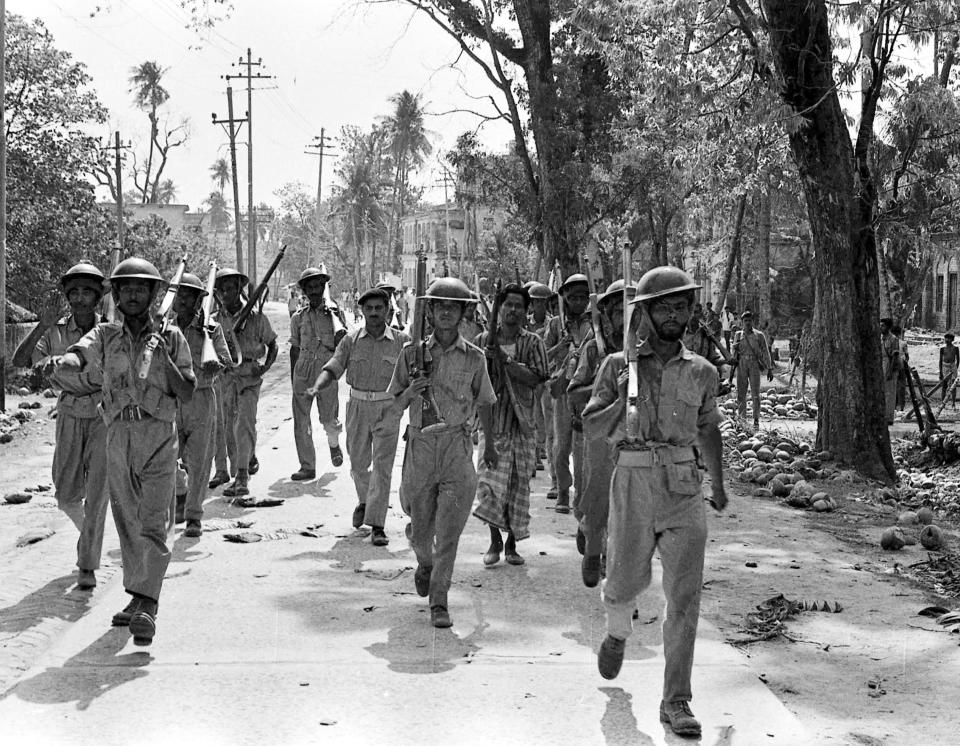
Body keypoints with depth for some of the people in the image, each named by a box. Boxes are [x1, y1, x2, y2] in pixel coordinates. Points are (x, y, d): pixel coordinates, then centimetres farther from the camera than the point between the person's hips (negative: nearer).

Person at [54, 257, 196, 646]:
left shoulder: (171, 337, 3)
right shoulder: (106, 334, 7)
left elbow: (187, 393, 0)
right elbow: (80, 352, -15)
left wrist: (164, 357, -13)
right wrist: (66, 361, -39)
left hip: (158, 437, -3)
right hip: (118, 436, 3)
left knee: (152, 525, -13)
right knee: (127, 524, 12)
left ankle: (146, 608, -20)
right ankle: (137, 597, 25)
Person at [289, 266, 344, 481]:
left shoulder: (334, 313, 2)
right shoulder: (299, 317, 8)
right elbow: (295, 348, 14)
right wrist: (293, 377, 13)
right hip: (303, 372, 2)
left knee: (329, 420, 3)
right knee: (301, 422, -1)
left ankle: (334, 443, 37)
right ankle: (307, 467, 7)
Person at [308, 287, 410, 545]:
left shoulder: (401, 341, -2)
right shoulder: (351, 340, 0)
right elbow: (332, 369, -7)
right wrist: (317, 387, -25)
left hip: (388, 408, -2)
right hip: (358, 406, 2)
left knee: (382, 466, -9)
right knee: (358, 463, 14)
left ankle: (377, 526, -8)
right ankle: (364, 500, 45)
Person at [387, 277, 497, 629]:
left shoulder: (474, 357, 3)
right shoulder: (413, 352, 3)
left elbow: (485, 402, 17)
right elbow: (396, 403, 7)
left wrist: (490, 444, 26)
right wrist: (411, 391, -15)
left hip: (458, 446, -1)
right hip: (420, 445, 1)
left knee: (448, 531, -9)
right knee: (420, 530, 13)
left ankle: (439, 602, -3)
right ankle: (425, 564, 45)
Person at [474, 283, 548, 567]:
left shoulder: (532, 343, 3)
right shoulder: (483, 340, 6)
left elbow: (536, 378, -11)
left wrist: (506, 360, -18)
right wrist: (483, 360, -11)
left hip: (522, 423, 0)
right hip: (491, 419, 0)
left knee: (519, 482, 5)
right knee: (489, 480, -9)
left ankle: (512, 544, 17)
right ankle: (495, 541, 8)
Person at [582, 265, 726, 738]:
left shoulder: (701, 372, 8)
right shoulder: (618, 365, 3)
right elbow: (592, 427, -2)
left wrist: (718, 483, 24)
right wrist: (627, 396, -16)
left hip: (684, 490, 1)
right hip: (634, 485, -1)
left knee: (685, 596, -6)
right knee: (626, 583, 12)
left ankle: (676, 701, 0)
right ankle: (617, 634, 48)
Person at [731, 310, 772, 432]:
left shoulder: (759, 335, 1)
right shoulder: (738, 335, 8)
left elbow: (765, 352, 2)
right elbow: (733, 352, 16)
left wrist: (769, 369, -1)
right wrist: (734, 348, -8)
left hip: (754, 365, -2)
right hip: (741, 366, 2)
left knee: (755, 394, -5)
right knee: (741, 393, 2)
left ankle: (756, 420, -1)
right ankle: (742, 419, 10)